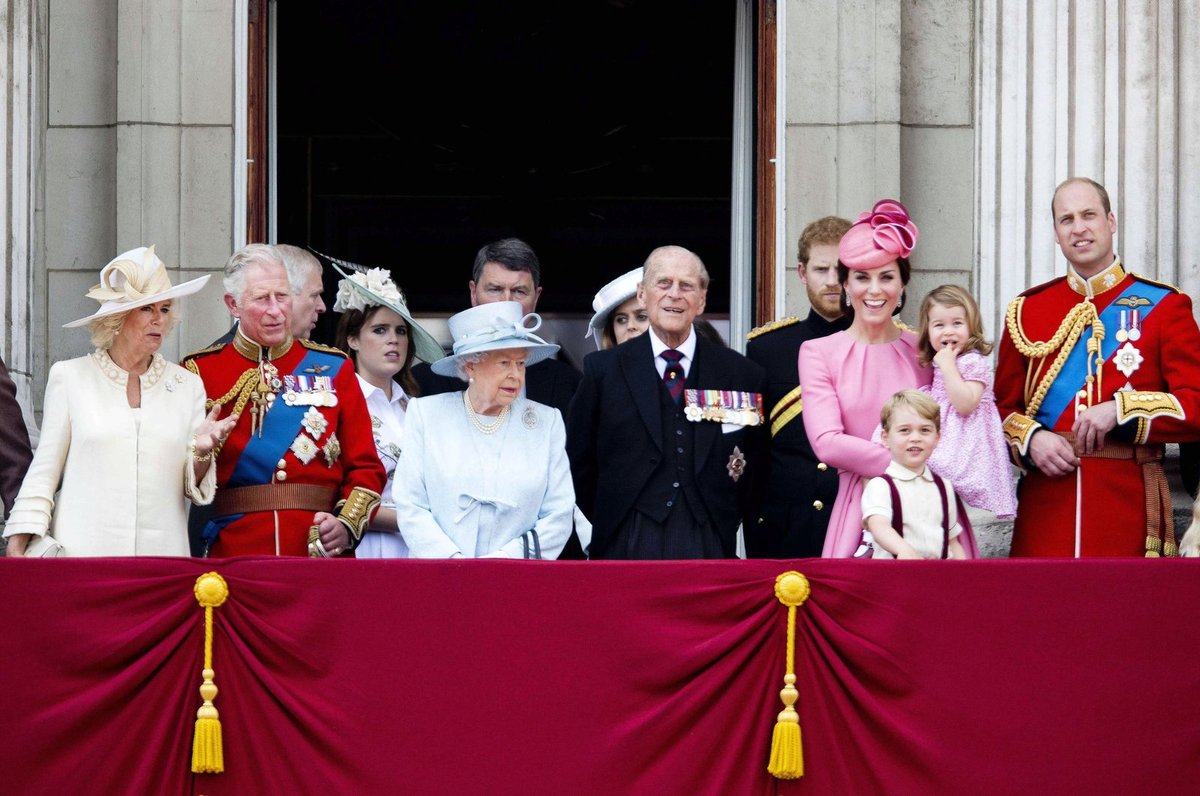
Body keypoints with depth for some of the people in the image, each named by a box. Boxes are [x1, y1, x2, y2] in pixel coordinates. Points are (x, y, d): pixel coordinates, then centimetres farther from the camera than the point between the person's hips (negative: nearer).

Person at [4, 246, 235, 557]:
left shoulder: (187, 386, 10)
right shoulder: (70, 377, 5)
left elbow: (194, 488, 10)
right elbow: (43, 473, 6)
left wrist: (201, 452, -10)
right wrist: (17, 552, 0)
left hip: (162, 554, 2)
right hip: (81, 553, -2)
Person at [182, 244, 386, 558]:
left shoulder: (334, 369, 10)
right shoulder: (200, 372, 6)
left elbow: (365, 466, 7)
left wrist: (347, 524, -9)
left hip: (321, 555, 1)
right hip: (232, 555, -1)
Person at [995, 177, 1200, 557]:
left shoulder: (1164, 306, 3)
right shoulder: (1026, 310, 11)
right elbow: (1003, 407, 15)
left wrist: (1120, 411, -16)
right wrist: (1030, 440, -6)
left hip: (1129, 508, -2)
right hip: (1045, 507, 2)